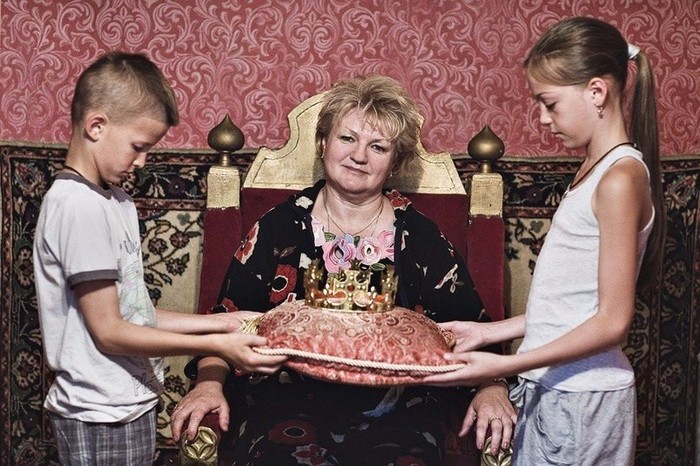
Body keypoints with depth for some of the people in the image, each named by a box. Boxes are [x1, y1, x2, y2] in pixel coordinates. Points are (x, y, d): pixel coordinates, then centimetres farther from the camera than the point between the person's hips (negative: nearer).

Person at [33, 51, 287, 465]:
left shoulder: (116, 201, 11)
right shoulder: (79, 205, -18)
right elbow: (109, 331, -18)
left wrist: (219, 322, 5)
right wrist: (214, 345, -19)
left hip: (130, 405, 9)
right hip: (101, 416, -9)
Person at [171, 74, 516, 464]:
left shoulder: (422, 238, 8)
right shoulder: (279, 227, 8)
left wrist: (491, 387, -10)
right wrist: (209, 384, -8)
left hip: (398, 412, 1)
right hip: (290, 402, 0)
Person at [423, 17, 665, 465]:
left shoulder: (621, 179, -16)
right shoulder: (597, 169, 12)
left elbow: (613, 321, -18)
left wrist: (504, 365, -21)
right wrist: (491, 331, 10)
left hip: (581, 398, -8)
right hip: (552, 390, 8)